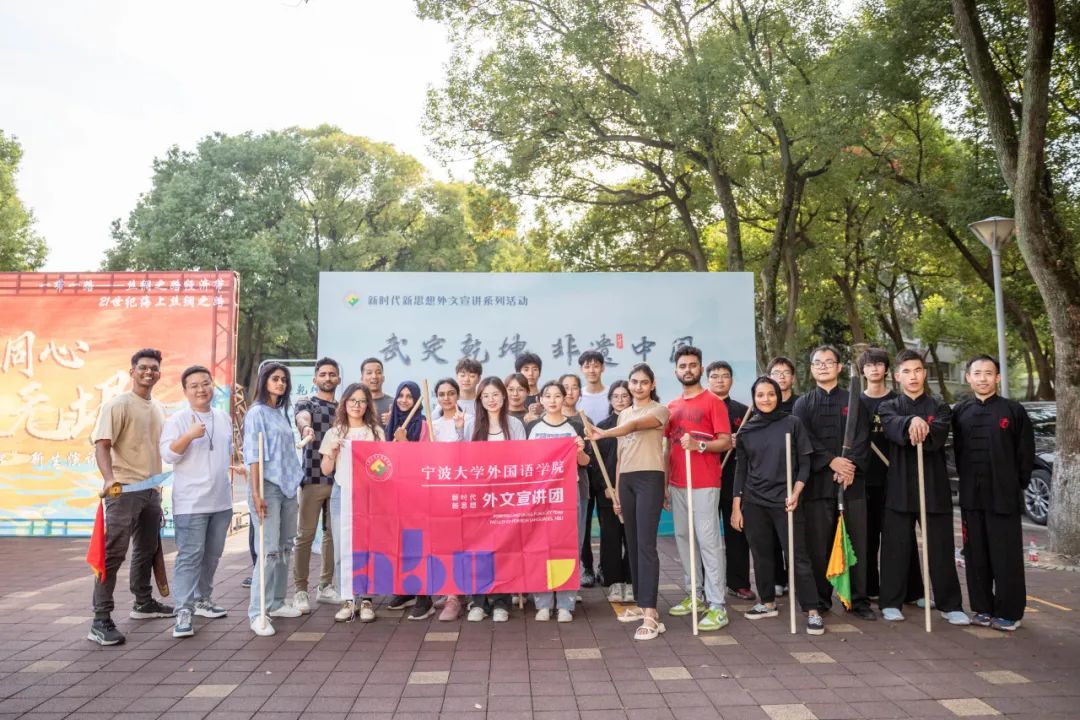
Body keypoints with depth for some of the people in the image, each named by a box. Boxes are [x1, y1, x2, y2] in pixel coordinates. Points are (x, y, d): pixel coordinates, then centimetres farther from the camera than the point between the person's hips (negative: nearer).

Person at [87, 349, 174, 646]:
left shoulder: (158, 409, 13)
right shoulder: (118, 405, -9)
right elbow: (101, 444, -18)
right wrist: (109, 479, -35)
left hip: (152, 490, 8)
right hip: (124, 489, -8)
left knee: (147, 549, 17)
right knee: (114, 552, -8)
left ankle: (143, 603, 32)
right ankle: (101, 620, -5)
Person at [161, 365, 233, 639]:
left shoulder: (224, 418, 11)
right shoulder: (178, 420, -7)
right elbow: (167, 455, -16)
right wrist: (189, 435, -28)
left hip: (221, 501, 6)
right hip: (190, 503, -6)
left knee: (212, 555, 15)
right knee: (190, 557, -8)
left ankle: (203, 599, 30)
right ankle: (183, 612, -4)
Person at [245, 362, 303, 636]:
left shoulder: (282, 413, 15)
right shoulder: (257, 412, -5)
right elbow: (253, 455, -12)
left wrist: (294, 489, 16)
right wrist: (256, 493, -18)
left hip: (287, 486, 7)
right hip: (268, 487, -7)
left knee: (285, 547, 10)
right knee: (270, 549, -9)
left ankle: (276, 603, 20)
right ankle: (257, 613, -3)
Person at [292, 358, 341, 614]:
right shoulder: (306, 404, 2)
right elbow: (302, 417, -22)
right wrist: (306, 428, -47)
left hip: (339, 479, 4)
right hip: (312, 477, -4)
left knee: (333, 534, 9)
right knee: (305, 535, -2)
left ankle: (326, 586, 20)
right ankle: (300, 590, 6)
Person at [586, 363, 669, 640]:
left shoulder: (660, 410, -1)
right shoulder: (623, 414, 18)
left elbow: (636, 425, -22)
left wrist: (604, 433, -37)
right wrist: (616, 491, 15)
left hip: (650, 479, -6)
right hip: (626, 480, 7)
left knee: (646, 545, -13)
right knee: (632, 543, 9)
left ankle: (650, 614, -14)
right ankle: (641, 603, 19)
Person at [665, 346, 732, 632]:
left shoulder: (712, 401, -3)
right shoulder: (671, 406, 14)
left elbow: (726, 441, -8)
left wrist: (699, 445, -24)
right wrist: (664, 481, 14)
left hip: (704, 484, -6)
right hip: (677, 484, 6)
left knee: (708, 540, -7)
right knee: (683, 538, 11)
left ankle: (717, 606, -3)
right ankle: (693, 594, 22)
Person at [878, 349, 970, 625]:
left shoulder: (940, 408, 9)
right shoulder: (888, 407, 8)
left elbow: (939, 436, -12)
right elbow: (893, 427, -17)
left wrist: (922, 431, -33)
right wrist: (911, 423, -38)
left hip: (935, 486, 1)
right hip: (899, 486, 0)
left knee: (941, 548, 3)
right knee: (896, 546, 3)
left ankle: (950, 605, 15)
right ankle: (891, 603, 14)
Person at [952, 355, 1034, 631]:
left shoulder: (1013, 410, -1)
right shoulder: (960, 412, 8)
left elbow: (1026, 453, 1)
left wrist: (1018, 484, 0)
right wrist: (966, 481, 6)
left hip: (1003, 496, -3)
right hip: (971, 496, 3)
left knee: (1006, 556, 1)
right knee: (975, 556, 9)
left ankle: (1009, 612, 11)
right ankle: (983, 608, 20)